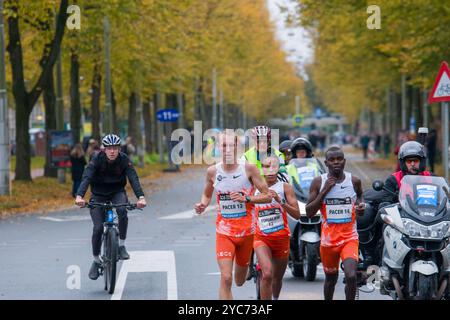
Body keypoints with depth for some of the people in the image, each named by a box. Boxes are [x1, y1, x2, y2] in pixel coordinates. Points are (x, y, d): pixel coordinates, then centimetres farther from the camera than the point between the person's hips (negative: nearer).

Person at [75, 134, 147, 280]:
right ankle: (96, 261, 6)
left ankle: (121, 246, -16)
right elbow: (86, 177, -31)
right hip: (98, 195, 0)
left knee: (122, 210, -33)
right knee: (98, 228, -14)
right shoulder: (97, 159, -20)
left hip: (117, 193, 0)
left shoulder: (124, 160, -17)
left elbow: (133, 179, -28)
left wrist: (141, 197, -46)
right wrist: (79, 196, -49)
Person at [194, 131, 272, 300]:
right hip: (224, 231, 0)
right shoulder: (213, 171, -3)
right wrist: (202, 205, -6)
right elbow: (207, 194, 16)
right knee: (226, 278, -17)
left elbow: (267, 196, -7)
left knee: (239, 281, 17)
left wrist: (246, 198, -23)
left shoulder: (248, 168, -9)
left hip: (246, 231, 0)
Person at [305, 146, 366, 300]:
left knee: (351, 276, -21)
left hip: (349, 237, -1)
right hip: (328, 238, 1)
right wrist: (324, 191, -15)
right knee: (331, 278, 17)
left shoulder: (354, 181, 1)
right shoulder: (318, 182, -2)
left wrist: (361, 206, 1)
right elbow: (309, 212, -6)